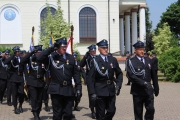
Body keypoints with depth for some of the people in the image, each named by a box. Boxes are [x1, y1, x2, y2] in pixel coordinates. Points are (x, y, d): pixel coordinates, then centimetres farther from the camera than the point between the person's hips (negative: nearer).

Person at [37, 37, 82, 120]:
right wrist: (52, 48, -18)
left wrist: (78, 87, 5)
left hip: (68, 90, 3)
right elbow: (39, 59, -19)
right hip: (56, 90, -3)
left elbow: (75, 73, 10)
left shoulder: (70, 58, 7)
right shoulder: (51, 57, -1)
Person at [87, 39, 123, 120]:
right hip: (100, 92, -4)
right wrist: (92, 93, -14)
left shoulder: (113, 60, 6)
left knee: (111, 111, 8)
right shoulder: (95, 61, -8)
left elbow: (119, 73, 15)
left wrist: (118, 84, 0)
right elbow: (90, 79, -9)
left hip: (111, 91, 4)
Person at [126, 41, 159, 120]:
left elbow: (153, 75, 13)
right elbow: (131, 75, -16)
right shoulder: (131, 61, -4)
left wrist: (156, 87, 11)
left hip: (149, 90, 3)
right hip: (138, 91, -3)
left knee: (151, 109, -5)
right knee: (138, 113, 5)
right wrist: (143, 83, -23)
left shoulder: (148, 60, 11)